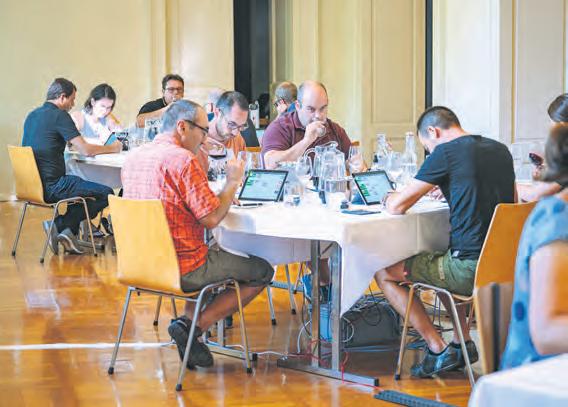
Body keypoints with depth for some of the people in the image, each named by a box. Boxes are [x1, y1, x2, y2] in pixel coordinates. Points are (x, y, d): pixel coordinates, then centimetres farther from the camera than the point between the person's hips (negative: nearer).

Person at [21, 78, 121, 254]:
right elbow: (86, 150, -15)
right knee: (106, 194, -7)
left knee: (81, 185, 30)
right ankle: (60, 225, -3)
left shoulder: (32, 115, 15)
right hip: (51, 187, -9)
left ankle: (67, 232, 12)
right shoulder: (60, 116, -12)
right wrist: (112, 148, 1)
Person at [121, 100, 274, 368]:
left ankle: (188, 325, 17)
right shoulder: (183, 159, -18)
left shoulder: (133, 157, 8)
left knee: (214, 256, 35)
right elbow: (211, 219, -19)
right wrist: (232, 182, -4)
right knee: (262, 271, 6)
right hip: (182, 269, -8)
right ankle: (193, 327, -2)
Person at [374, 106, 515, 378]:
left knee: (384, 274, 9)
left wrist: (389, 198, 18)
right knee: (441, 262, 36)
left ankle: (438, 350, 6)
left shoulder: (446, 152, -9)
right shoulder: (500, 150, 13)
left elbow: (396, 207, -7)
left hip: (470, 269, -8)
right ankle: (462, 343, 28)